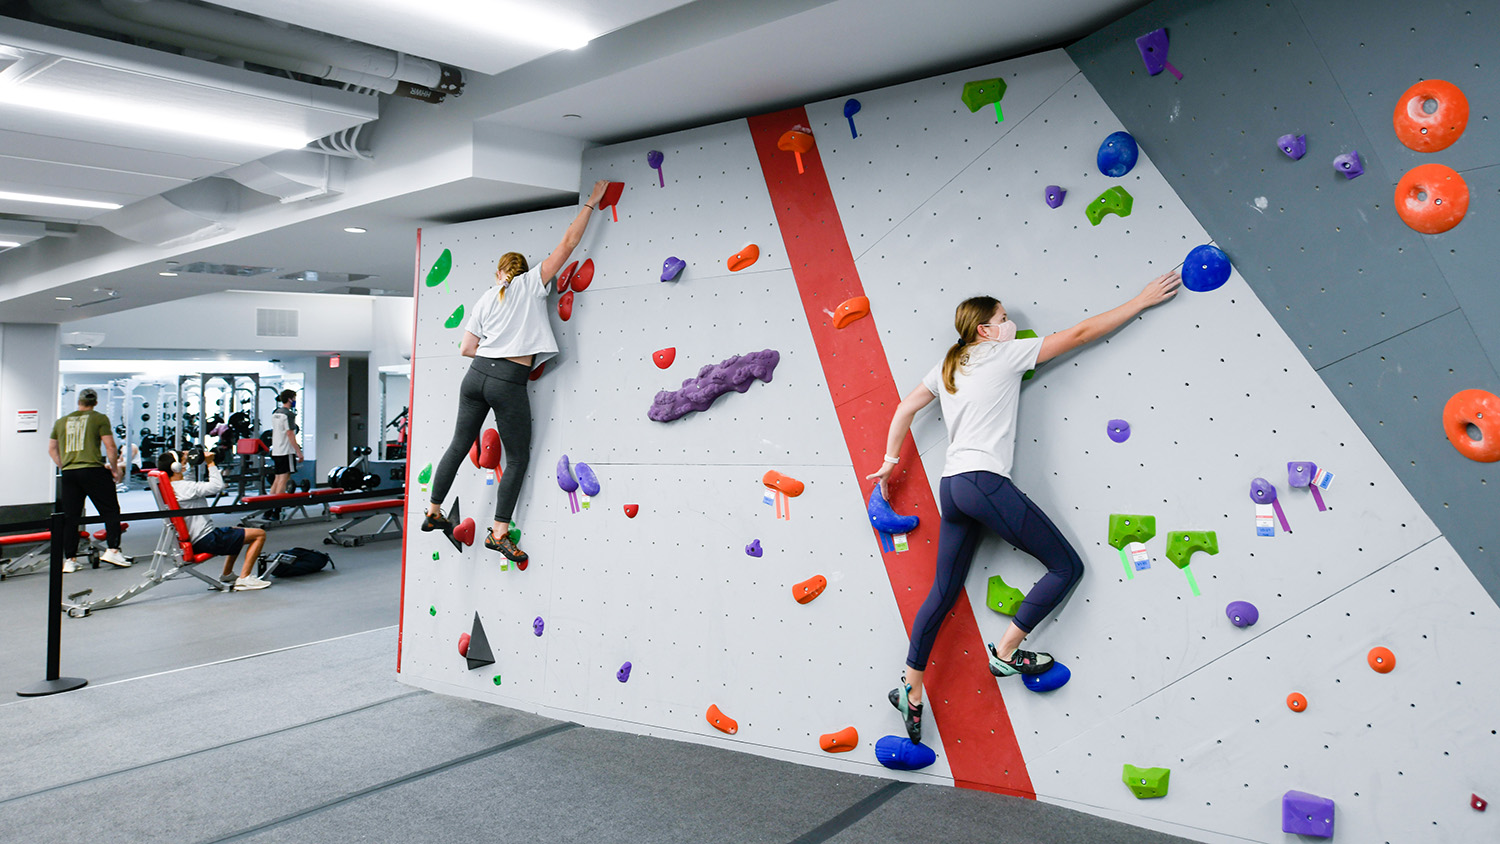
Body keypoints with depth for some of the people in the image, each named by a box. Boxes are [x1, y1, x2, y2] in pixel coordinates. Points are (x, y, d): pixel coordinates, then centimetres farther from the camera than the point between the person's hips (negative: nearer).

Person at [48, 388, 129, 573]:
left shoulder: (61, 422, 16)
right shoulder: (100, 419, 2)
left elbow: (51, 449, 21)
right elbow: (110, 447, -2)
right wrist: (116, 469, 8)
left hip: (68, 474, 5)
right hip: (93, 470, -4)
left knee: (70, 517, 8)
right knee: (110, 510, 1)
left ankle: (70, 560, 9)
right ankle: (112, 551, -10)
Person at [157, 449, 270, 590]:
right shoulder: (184, 488, -22)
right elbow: (217, 486, -27)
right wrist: (210, 463, -16)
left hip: (193, 540, 11)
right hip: (206, 541, -11)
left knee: (237, 533, 35)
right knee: (259, 534, -4)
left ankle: (227, 576, 29)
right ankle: (244, 579, -9)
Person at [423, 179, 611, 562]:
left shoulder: (485, 298, 16)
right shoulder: (530, 284, 4)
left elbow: (466, 348, 12)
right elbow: (568, 243, 4)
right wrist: (591, 202, 11)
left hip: (477, 374, 5)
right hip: (509, 383, -5)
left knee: (459, 445, 18)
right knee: (518, 458, 4)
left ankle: (433, 512, 30)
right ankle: (499, 533, 3)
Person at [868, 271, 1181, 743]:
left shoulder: (948, 368, 20)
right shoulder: (1003, 354, 0)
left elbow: (905, 409, 23)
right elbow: (1080, 334, 2)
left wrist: (890, 461, 33)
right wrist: (1143, 300, 8)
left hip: (951, 487, 9)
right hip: (984, 481, -9)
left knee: (944, 593, 13)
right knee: (1067, 567, 0)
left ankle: (910, 690, 13)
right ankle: (1006, 652, 4)